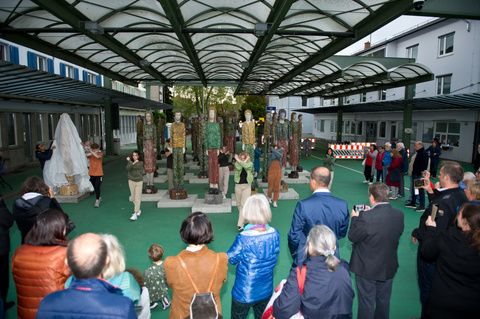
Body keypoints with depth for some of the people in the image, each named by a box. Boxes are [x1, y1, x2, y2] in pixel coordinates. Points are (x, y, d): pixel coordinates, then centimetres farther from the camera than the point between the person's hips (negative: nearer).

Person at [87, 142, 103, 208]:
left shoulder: (100, 153, -5)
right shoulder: (91, 154, 4)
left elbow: (98, 156, -28)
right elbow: (87, 155, -19)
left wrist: (92, 152, -39)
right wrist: (95, 152, -21)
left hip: (99, 174, -4)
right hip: (92, 174, 4)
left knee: (97, 187, -11)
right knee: (95, 187, 14)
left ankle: (97, 201, -7)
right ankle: (99, 198, 33)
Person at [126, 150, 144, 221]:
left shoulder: (141, 163, -3)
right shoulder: (130, 162, 6)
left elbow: (135, 167, -20)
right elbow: (128, 168, -13)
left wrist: (129, 161, -8)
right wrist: (133, 163, -17)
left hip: (139, 181, -4)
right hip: (131, 181, 4)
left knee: (137, 198, -9)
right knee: (133, 198, 11)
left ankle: (135, 214, -10)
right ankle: (138, 210, 31)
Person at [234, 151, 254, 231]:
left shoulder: (250, 164, 1)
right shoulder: (237, 163, 3)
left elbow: (246, 166, -23)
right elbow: (238, 168, -20)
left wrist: (239, 161, -14)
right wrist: (241, 161, -11)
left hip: (247, 186, -3)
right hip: (238, 185, 3)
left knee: (244, 204, -12)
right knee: (239, 204, 13)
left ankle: (240, 224, -14)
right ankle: (244, 219, 37)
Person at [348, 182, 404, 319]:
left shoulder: (365, 217, -30)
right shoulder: (399, 215, -12)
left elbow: (353, 237, -18)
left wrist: (355, 218, -3)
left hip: (367, 268, -5)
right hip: (389, 268, 5)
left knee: (366, 304, 15)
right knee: (384, 301, 25)